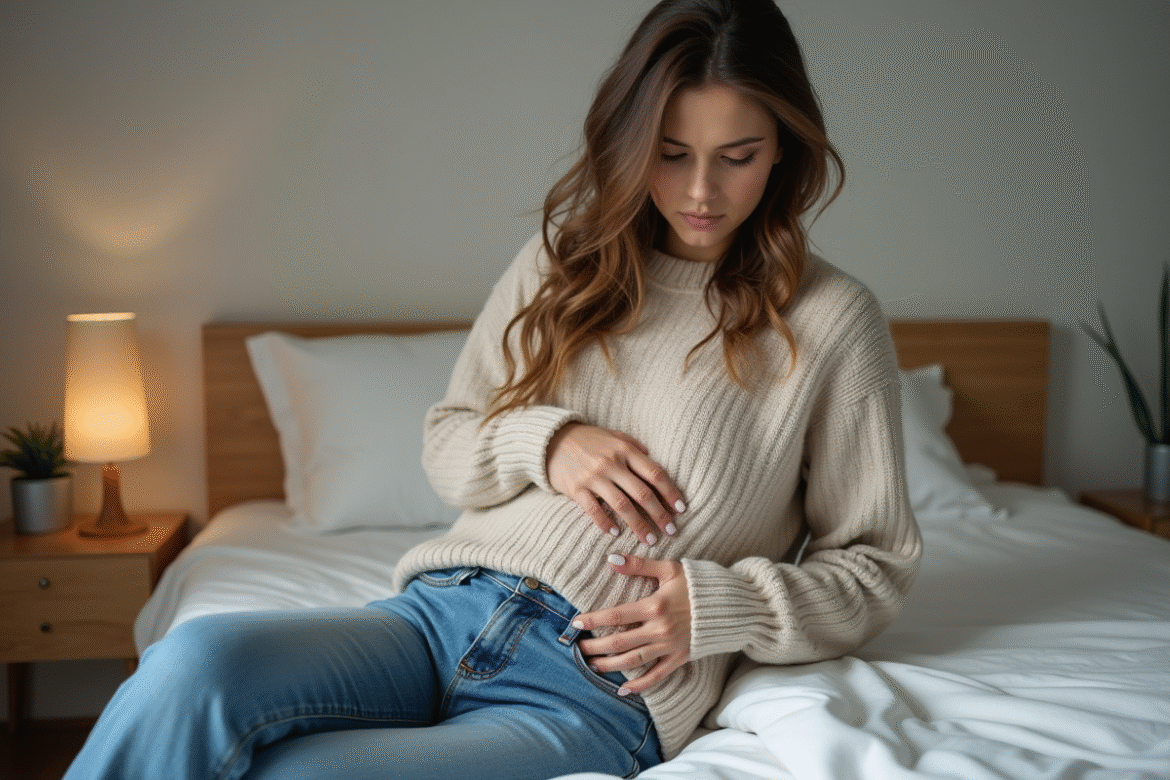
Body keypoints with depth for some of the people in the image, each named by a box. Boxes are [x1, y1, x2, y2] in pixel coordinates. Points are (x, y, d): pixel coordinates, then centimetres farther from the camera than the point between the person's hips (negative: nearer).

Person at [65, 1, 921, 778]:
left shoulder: (835, 321, 2)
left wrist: (717, 606, -9)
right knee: (195, 663, -28)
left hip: (603, 689, -3)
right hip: (444, 611, 4)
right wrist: (543, 440, -4)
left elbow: (875, 564, 7)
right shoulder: (566, 260, 12)